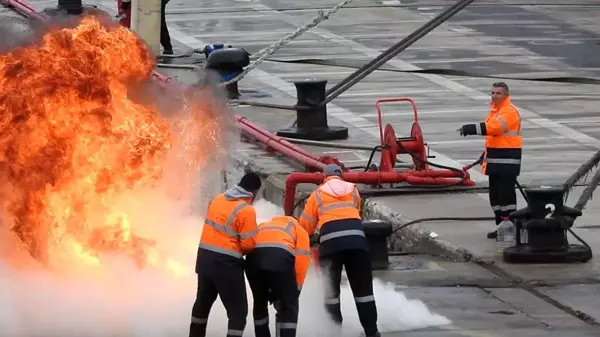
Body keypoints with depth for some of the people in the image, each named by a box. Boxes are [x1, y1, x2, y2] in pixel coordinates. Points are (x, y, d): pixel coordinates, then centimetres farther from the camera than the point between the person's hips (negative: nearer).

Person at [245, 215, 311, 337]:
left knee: (260, 303, 27)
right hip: (280, 258, -4)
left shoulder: (262, 227, 42)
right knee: (289, 306, 12)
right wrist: (295, 290, 19)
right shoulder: (300, 231, 31)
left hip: (254, 257, 4)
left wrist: (272, 295, 29)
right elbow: (301, 261, 14)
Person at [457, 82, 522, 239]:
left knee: (505, 193, -12)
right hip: (496, 159, 10)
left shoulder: (509, 111, -16)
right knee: (495, 194, 13)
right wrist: (486, 153, 23)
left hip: (508, 159, -10)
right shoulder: (495, 109, 16)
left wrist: (471, 128, -31)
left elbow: (493, 127, -30)